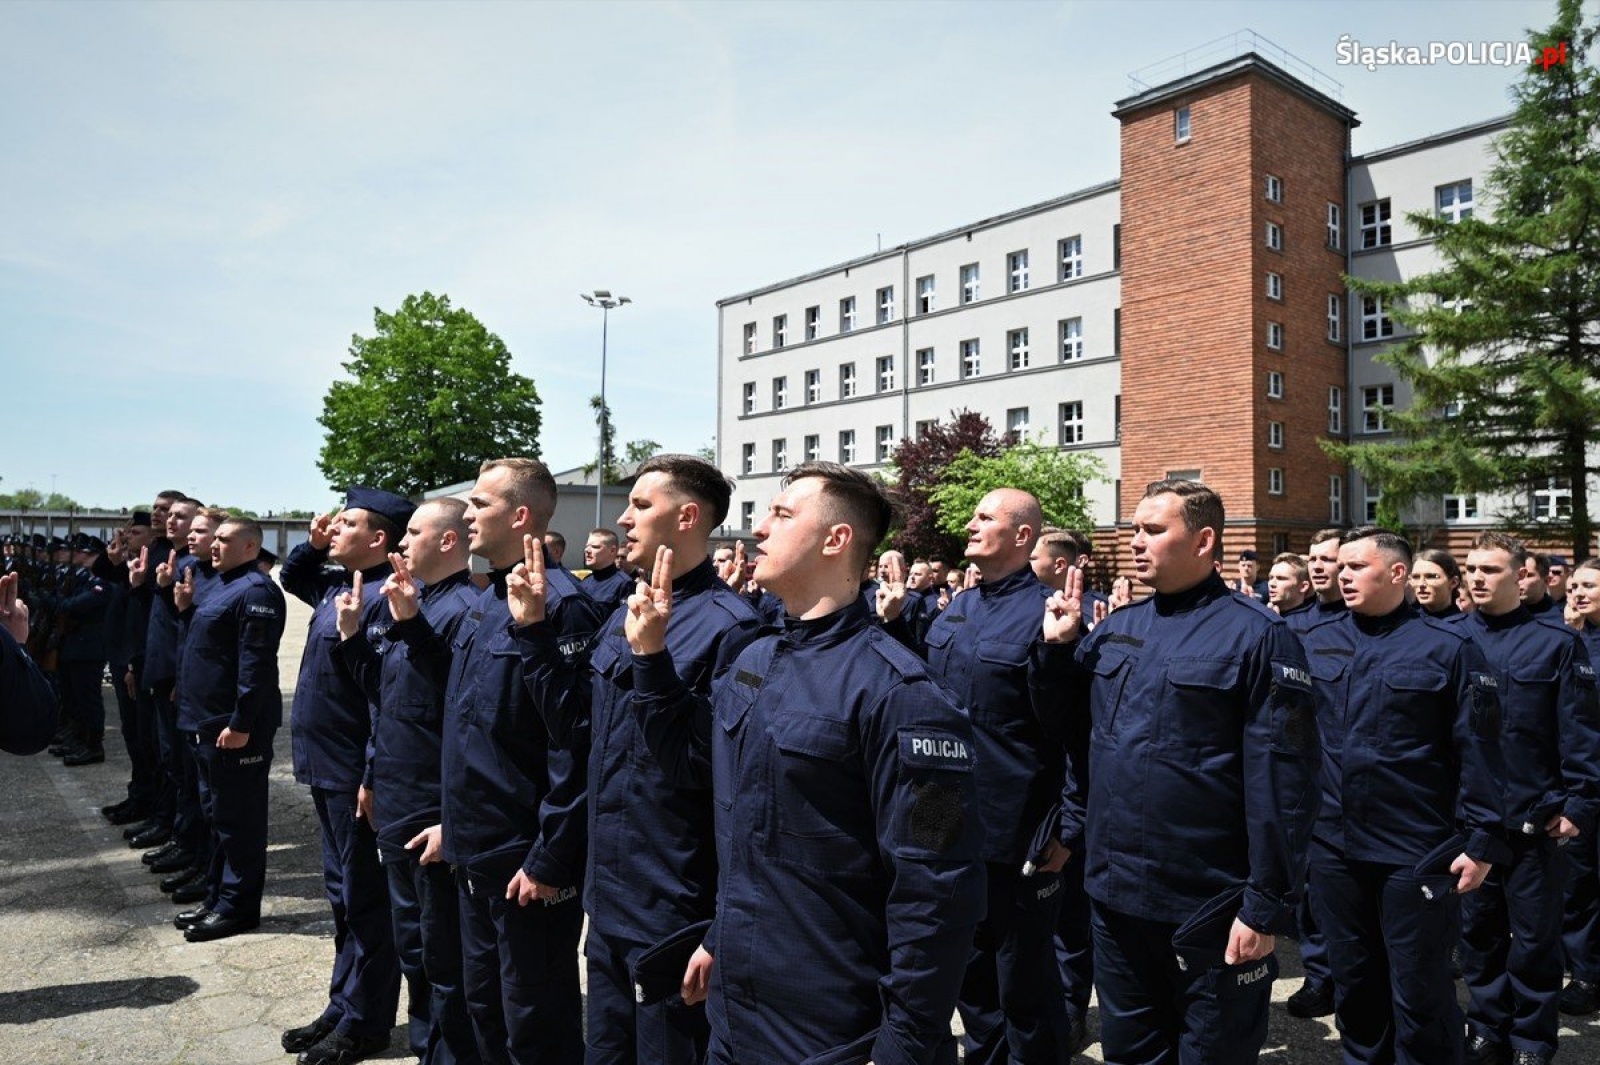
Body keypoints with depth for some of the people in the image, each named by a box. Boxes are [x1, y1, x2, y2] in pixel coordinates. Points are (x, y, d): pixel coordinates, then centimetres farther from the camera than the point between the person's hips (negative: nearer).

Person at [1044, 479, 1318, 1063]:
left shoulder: (1255, 635, -12)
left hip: (1209, 905, -5)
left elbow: (1282, 779, -14)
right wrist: (1058, 646, 0)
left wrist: (1268, 904, -16)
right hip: (1114, 893, 6)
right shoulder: (1114, 629, 6)